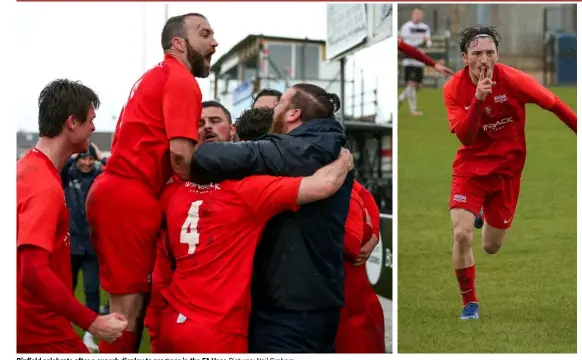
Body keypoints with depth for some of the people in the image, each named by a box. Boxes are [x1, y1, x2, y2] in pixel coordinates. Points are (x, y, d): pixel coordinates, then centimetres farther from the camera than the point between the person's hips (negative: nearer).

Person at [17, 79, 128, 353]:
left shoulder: (29, 168, 7)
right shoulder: (45, 186, -21)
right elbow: (34, 272, -30)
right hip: (42, 332, -9)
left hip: (40, 324, 9)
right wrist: (92, 322, -26)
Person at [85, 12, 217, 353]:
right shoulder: (182, 80, -8)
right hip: (130, 198, -10)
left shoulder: (158, 77, 23)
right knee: (129, 305, -5)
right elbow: (181, 153, -18)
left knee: (129, 301, 14)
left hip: (116, 192, 10)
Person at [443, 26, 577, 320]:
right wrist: (478, 99, -34)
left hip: (507, 169, 0)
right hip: (471, 166, 0)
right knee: (462, 235, -18)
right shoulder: (454, 88, -13)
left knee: (491, 247, 9)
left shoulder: (513, 79, -17)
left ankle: (488, 215, 48)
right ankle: (470, 303, 5)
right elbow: (464, 137, -21)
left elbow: (554, 105, -6)